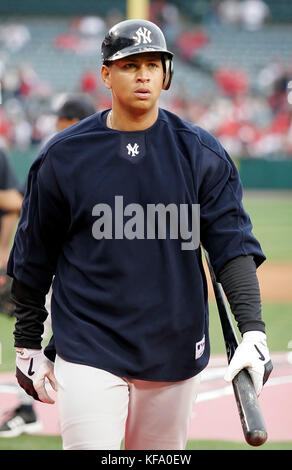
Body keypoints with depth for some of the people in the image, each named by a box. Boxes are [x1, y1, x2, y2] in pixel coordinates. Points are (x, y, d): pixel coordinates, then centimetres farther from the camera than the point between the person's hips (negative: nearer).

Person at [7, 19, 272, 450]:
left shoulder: (201, 154, 1)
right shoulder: (63, 156, 0)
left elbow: (233, 243, -8)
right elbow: (33, 257, 7)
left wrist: (253, 331, -21)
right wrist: (28, 346, 9)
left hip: (175, 350, 2)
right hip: (89, 350, -2)